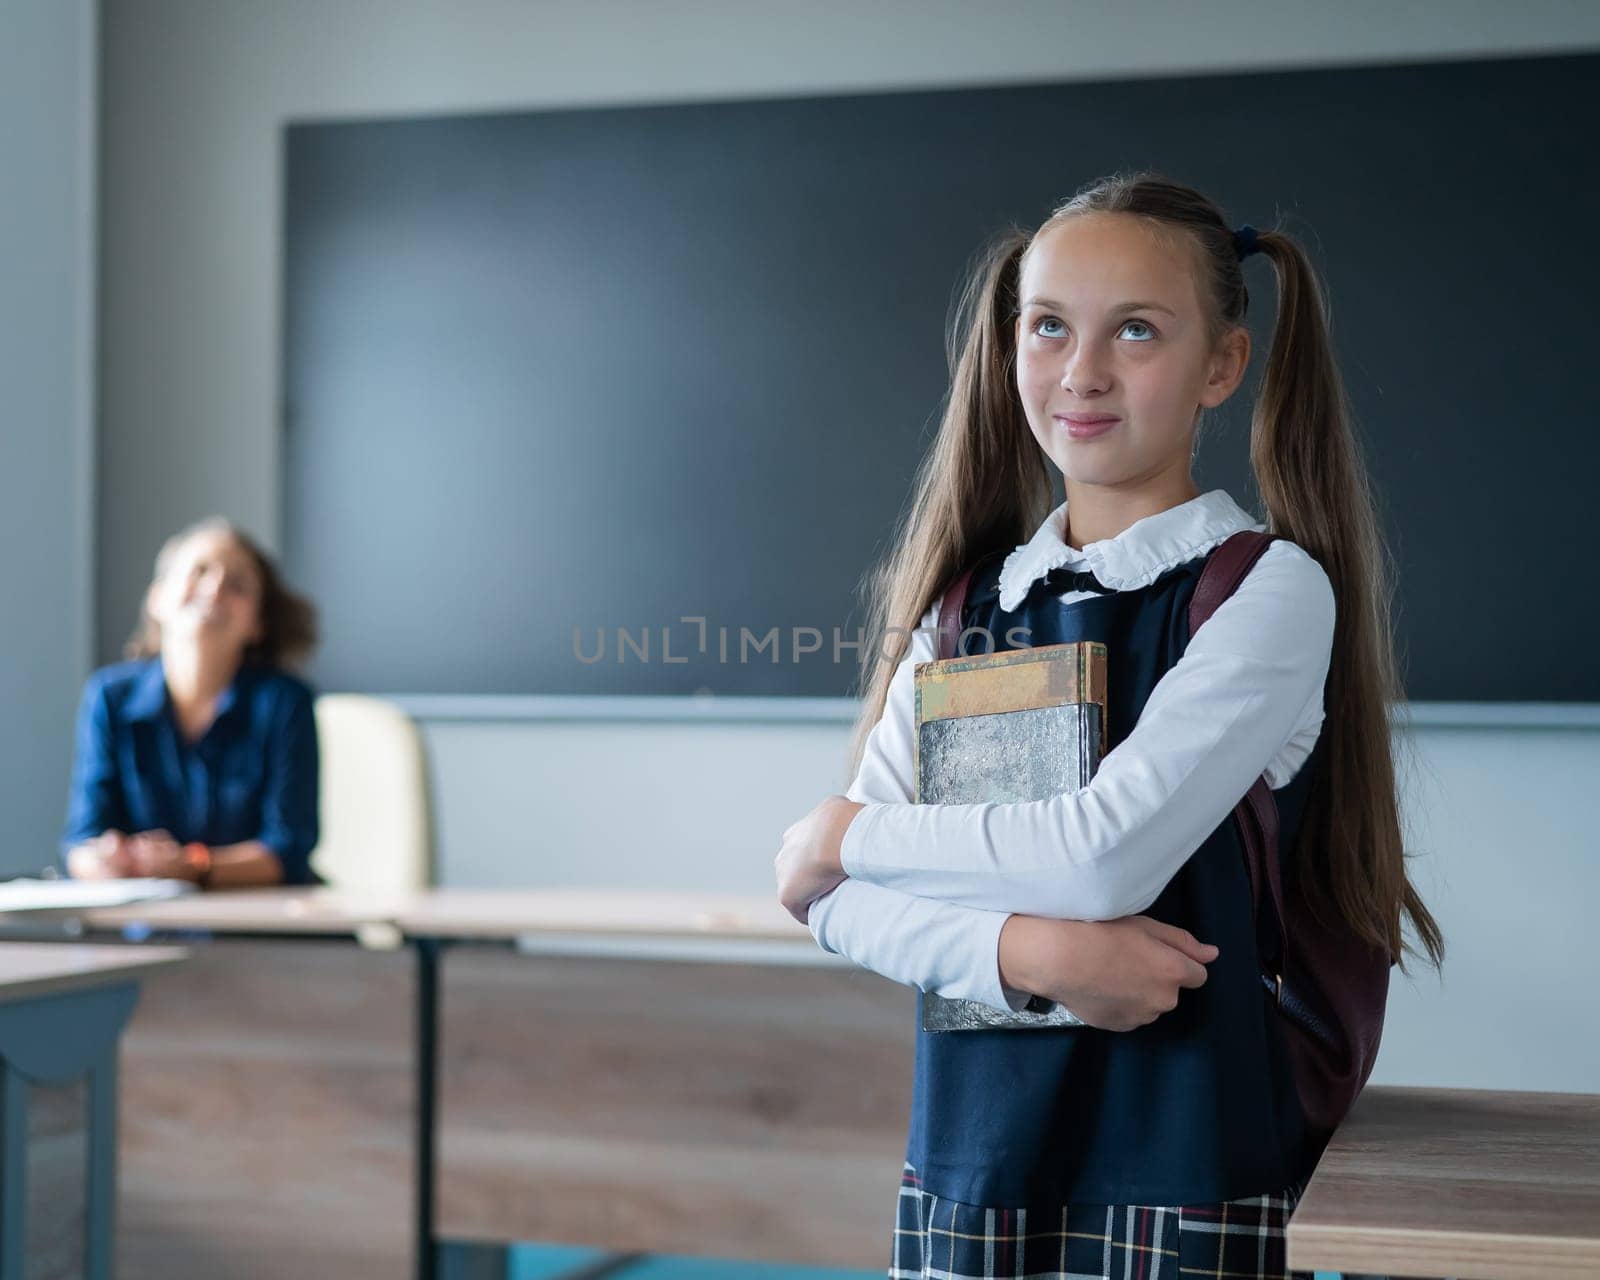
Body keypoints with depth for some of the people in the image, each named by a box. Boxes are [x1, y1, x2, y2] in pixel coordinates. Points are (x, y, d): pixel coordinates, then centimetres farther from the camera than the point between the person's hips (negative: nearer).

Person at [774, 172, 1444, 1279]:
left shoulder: (1270, 590, -8)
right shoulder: (965, 600, 7)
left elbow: (1104, 855, -19)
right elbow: (840, 903, -1)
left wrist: (849, 837, -6)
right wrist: (1029, 951, -19)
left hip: (1181, 1157, -4)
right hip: (969, 1152, 4)